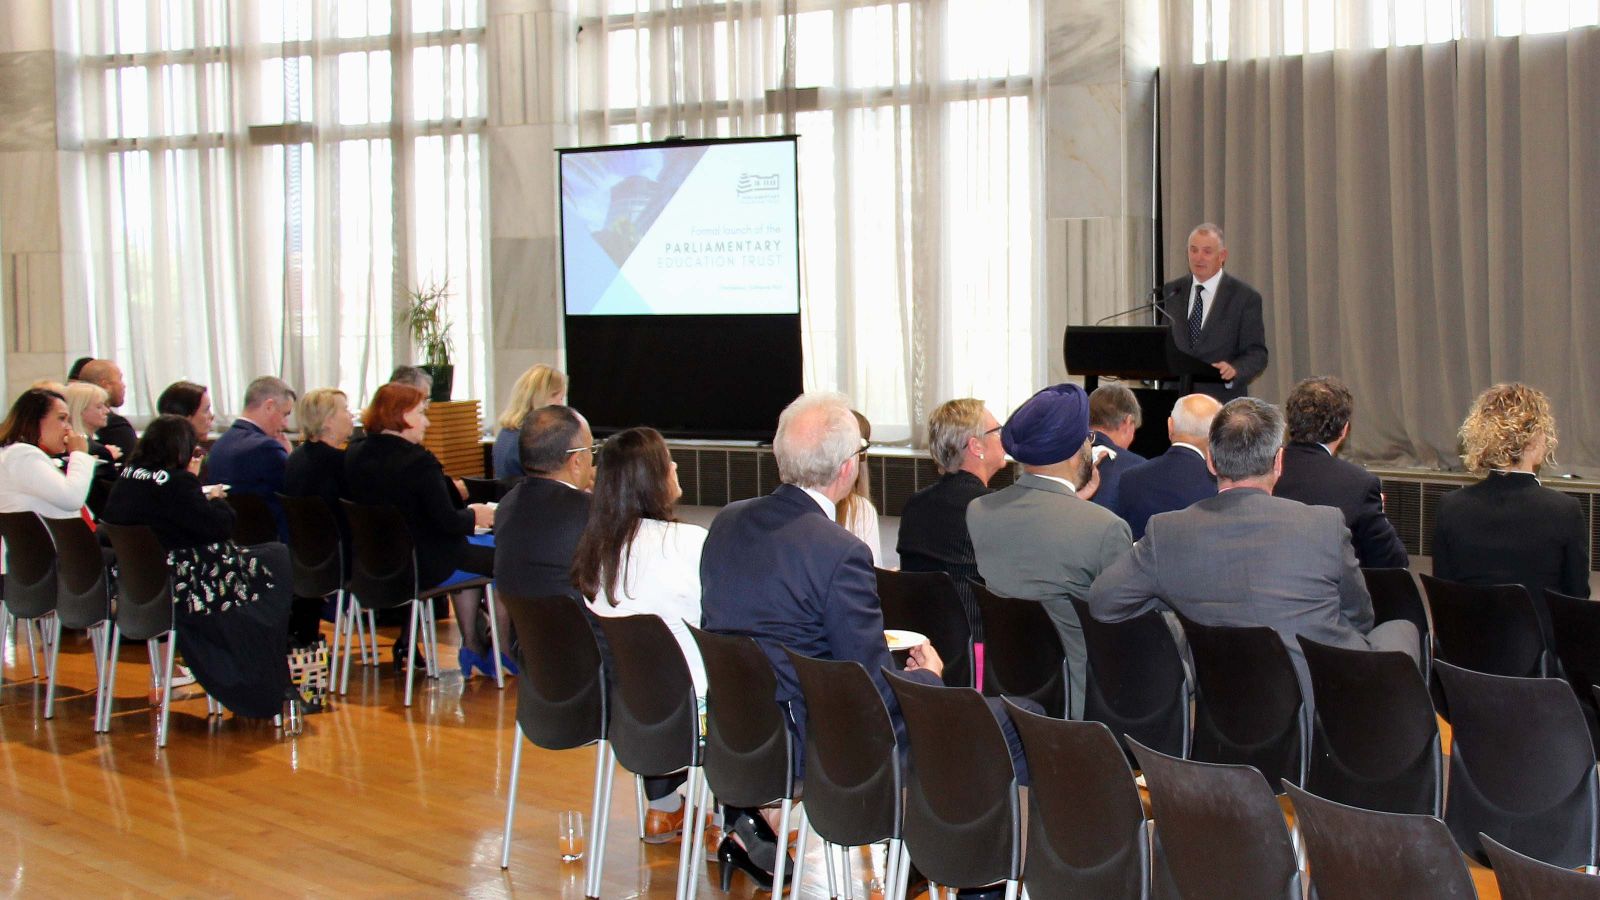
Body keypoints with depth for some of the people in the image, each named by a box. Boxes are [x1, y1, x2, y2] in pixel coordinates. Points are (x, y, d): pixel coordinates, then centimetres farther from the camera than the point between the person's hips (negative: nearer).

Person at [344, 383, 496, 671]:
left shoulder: (354, 455, 0)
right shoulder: (418, 461, -22)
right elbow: (447, 522, -20)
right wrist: (474, 516, 1)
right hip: (424, 568, -8)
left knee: (469, 553, 29)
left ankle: (472, 646, 30)